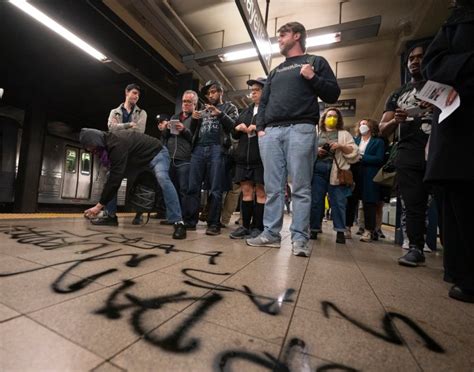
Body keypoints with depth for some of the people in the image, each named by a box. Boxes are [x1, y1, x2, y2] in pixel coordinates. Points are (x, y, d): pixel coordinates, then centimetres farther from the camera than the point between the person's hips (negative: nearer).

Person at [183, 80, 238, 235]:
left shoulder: (229, 107, 18)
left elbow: (234, 126, 1)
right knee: (193, 187, -3)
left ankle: (214, 224, -5)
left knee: (215, 189, -8)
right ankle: (189, 221, 1)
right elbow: (193, 131, 24)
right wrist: (194, 119, 4)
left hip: (216, 149, -4)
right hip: (198, 149, 5)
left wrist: (219, 114, -12)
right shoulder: (204, 110, 30)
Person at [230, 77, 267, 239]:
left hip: (262, 156, -6)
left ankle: (258, 227, 5)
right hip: (244, 156, 6)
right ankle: (246, 226, 12)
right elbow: (234, 134, 24)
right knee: (246, 191, 5)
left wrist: (259, 128, -16)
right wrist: (238, 128, 3)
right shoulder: (246, 111, 24)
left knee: (261, 192, -2)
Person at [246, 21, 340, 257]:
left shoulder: (316, 62, 18)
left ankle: (299, 239, -4)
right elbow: (263, 102, 24)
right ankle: (271, 233, 6)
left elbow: (333, 94, 10)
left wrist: (312, 78, -5)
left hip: (301, 129, -4)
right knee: (273, 188, -1)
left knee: (301, 188, -9)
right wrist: (260, 127, 8)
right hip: (271, 132, 5)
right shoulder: (275, 71, 31)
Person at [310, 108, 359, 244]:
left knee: (338, 202, -2)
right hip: (318, 170, 1)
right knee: (316, 201, 0)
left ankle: (340, 232, 5)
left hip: (337, 171, 0)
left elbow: (354, 152, 7)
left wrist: (341, 146, -8)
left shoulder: (344, 134, 17)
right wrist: (315, 150, -7)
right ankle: (314, 229, 9)